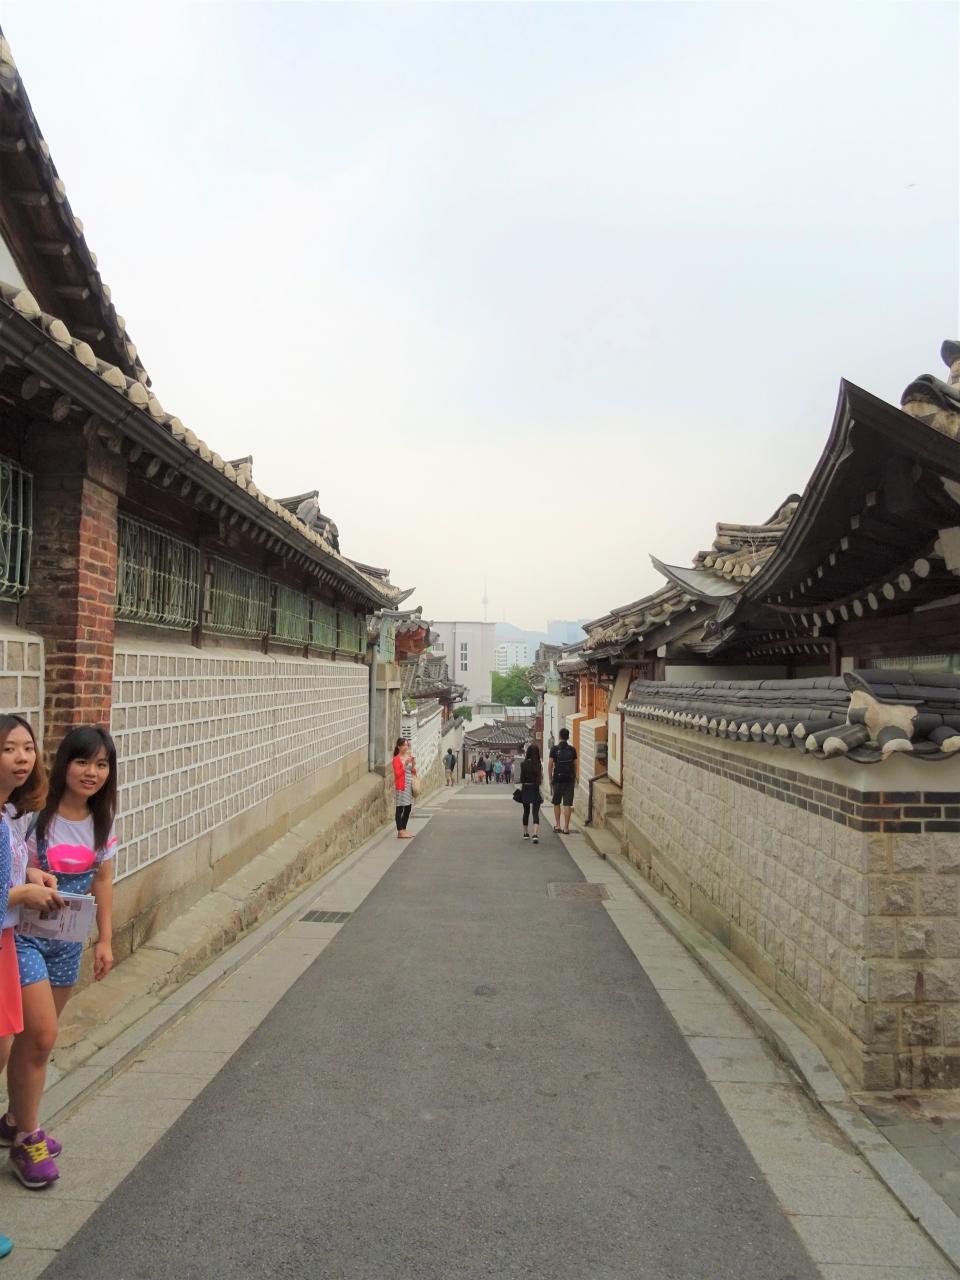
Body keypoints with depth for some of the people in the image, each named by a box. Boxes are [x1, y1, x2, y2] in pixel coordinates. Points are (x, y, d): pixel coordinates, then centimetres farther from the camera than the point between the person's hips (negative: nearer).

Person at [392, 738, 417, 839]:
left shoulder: (409, 756, 14)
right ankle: (400, 832, -6)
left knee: (408, 808, 10)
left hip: (410, 785, 8)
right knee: (400, 808, -6)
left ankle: (404, 830, 18)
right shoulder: (397, 759, -7)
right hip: (402, 785, -8)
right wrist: (405, 764, -22)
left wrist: (413, 764, -1)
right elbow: (397, 773, -15)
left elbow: (413, 772, 17)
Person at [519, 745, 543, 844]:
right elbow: (541, 779, -7)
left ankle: (526, 833, 28)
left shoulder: (524, 764, -6)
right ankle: (535, 834, -19)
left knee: (526, 811, 18)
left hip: (525, 789, 2)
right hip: (535, 789, -1)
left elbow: (521, 779, -3)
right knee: (535, 812, -2)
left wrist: (521, 790, 10)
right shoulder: (539, 764, -7)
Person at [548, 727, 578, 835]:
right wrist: (575, 778, 18)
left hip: (557, 778, -1)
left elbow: (551, 765, -3)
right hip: (569, 778, 1)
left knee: (556, 803, 13)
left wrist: (550, 778, 4)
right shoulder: (572, 750, 3)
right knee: (567, 804, 0)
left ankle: (557, 825, 13)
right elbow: (575, 765, 7)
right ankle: (566, 827, -2)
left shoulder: (554, 749, -3)